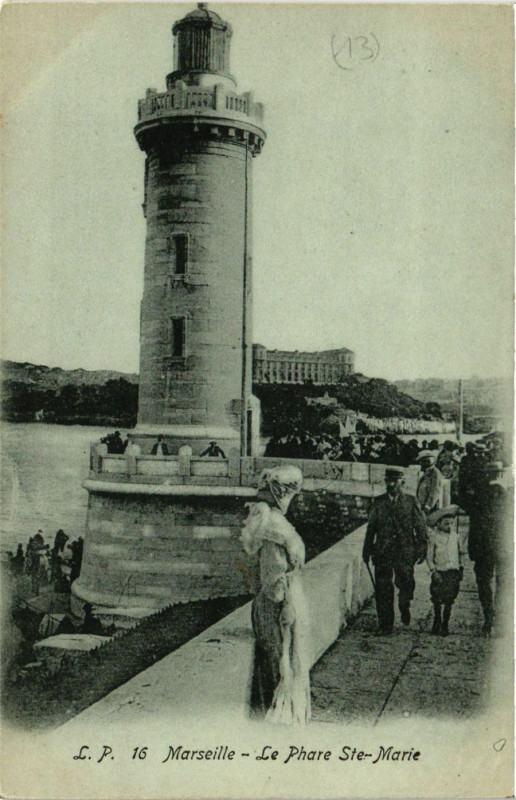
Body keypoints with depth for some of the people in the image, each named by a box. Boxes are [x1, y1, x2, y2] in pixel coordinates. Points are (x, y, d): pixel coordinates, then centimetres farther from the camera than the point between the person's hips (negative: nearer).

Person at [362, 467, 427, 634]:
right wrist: (367, 550, 12)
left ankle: (404, 606, 21)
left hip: (405, 551, -2)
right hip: (383, 551, 2)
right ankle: (385, 625, 12)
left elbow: (421, 528, 5)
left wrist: (421, 549, -2)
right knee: (382, 587, 0)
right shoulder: (379, 502, 9)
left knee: (406, 582, -12)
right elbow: (371, 526, 14)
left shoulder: (411, 502, 4)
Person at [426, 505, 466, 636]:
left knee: (449, 601, 4)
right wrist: (434, 571, -11)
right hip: (440, 573, -2)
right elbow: (429, 556, -4)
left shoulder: (456, 537, 5)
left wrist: (461, 568, 13)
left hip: (454, 572, 2)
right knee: (437, 601, 2)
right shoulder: (433, 538, -5)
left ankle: (445, 625, 17)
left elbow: (461, 553, 17)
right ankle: (437, 623, 20)